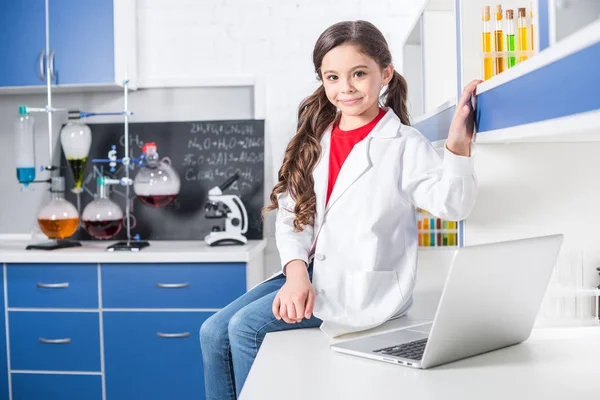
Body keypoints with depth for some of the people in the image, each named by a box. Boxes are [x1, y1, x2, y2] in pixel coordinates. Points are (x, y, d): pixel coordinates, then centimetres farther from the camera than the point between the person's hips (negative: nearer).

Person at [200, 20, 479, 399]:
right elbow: (292, 214, 4)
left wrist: (458, 144, -36)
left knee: (246, 326, -17)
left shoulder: (404, 144, -8)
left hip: (364, 284, -6)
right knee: (214, 332, -3)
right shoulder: (315, 139, 8)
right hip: (310, 270, 6)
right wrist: (296, 272, -12)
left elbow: (453, 205, -19)